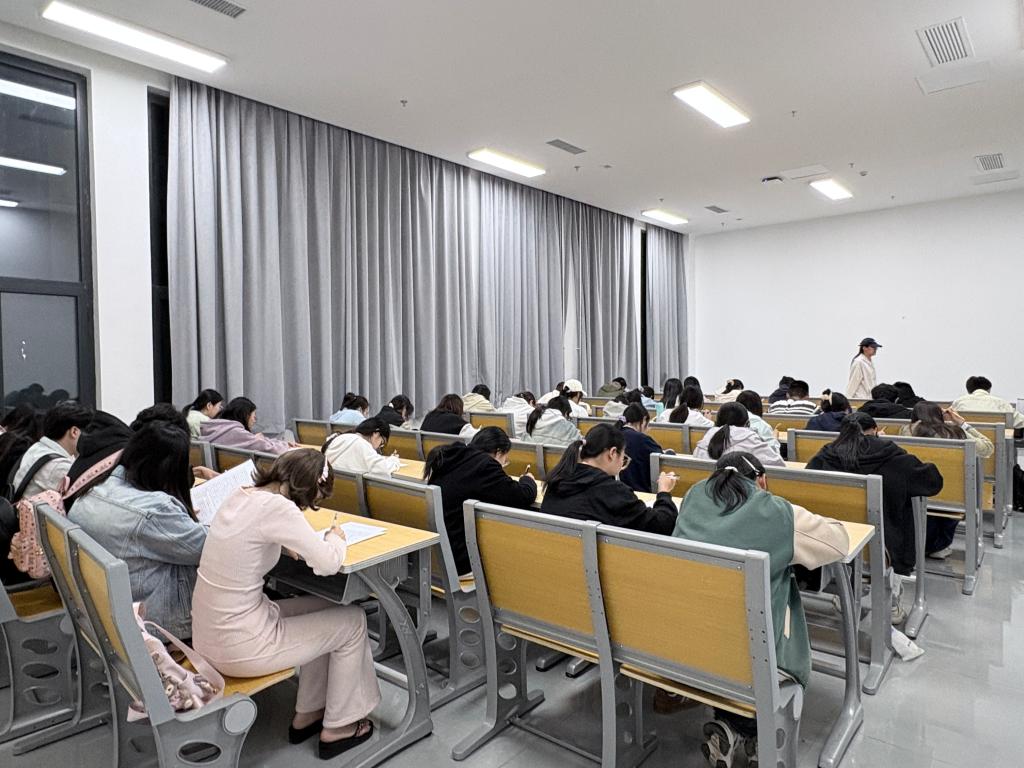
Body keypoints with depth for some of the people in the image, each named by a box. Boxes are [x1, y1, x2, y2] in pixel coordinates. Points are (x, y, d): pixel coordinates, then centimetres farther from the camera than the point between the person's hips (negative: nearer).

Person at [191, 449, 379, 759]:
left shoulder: (240, 496, 2)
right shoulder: (276, 507, -24)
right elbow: (328, 563, -23)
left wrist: (293, 543, 7)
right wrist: (336, 538, -2)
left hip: (208, 636, 9)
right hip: (237, 648, -8)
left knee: (327, 611, 22)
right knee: (352, 621, 9)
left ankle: (307, 715, 33)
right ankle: (337, 728, 25)